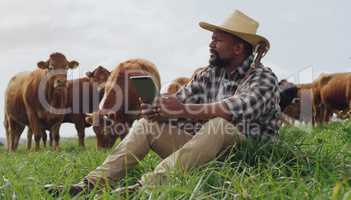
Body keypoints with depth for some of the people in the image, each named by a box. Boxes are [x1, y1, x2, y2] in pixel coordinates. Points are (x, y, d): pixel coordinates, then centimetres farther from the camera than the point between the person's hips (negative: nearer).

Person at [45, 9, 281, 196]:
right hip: (202, 149, 6)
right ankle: (92, 184, -18)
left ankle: (146, 186, -44)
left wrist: (184, 110, -28)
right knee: (145, 124, -5)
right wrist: (156, 109, -19)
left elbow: (240, 108, -29)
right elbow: (178, 102, 5)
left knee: (221, 124, -36)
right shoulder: (209, 75, 9)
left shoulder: (263, 77, -10)